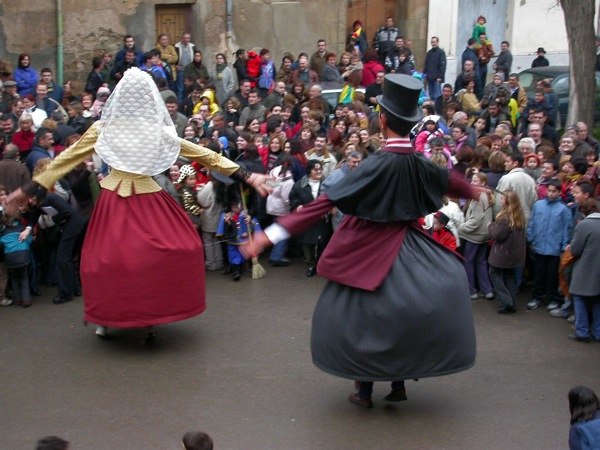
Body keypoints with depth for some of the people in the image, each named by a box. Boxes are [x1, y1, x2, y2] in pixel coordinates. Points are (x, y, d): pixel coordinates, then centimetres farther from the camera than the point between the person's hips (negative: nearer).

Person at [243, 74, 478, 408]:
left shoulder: (377, 165, -22)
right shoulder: (422, 164, -7)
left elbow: (326, 202, -26)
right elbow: (453, 182, 17)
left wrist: (273, 234, -26)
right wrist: (475, 191, 42)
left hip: (373, 252, -4)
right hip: (412, 250, 4)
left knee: (365, 317, 12)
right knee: (404, 314, 21)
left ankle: (365, 390, 19)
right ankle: (399, 383, 25)